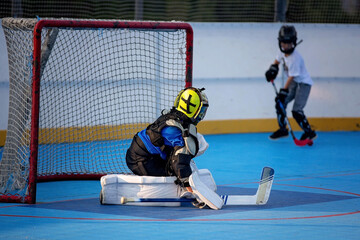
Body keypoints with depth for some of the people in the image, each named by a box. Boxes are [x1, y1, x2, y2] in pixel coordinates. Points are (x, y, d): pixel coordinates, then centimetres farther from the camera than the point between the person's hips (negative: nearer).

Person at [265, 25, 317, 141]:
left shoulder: (295, 58, -29)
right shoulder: (283, 51, -5)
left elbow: (291, 77, -27)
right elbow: (278, 60, 18)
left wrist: (284, 91, -26)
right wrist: (273, 68, 1)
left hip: (304, 83, -9)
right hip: (294, 82, 9)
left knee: (296, 111, -17)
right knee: (280, 102, 5)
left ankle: (309, 132, -3)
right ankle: (283, 129, 18)